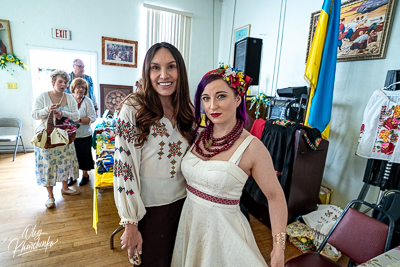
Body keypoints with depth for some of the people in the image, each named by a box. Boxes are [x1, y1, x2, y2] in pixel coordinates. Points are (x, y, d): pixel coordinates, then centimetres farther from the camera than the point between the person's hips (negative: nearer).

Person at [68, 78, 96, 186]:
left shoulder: (87, 101, -5)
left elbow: (92, 117, -11)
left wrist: (79, 120, -23)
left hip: (84, 135, -2)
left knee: (84, 155, 8)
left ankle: (85, 174, 30)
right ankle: (72, 175, 32)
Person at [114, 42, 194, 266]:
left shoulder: (188, 110, -3)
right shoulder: (133, 109, -17)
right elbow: (124, 166, -16)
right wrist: (130, 223, -13)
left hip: (182, 203, 4)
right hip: (149, 208, -4)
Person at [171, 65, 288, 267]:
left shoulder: (251, 147, -19)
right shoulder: (198, 136, -6)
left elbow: (275, 197, -11)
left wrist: (279, 248, -12)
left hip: (223, 227, -4)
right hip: (188, 221, 5)